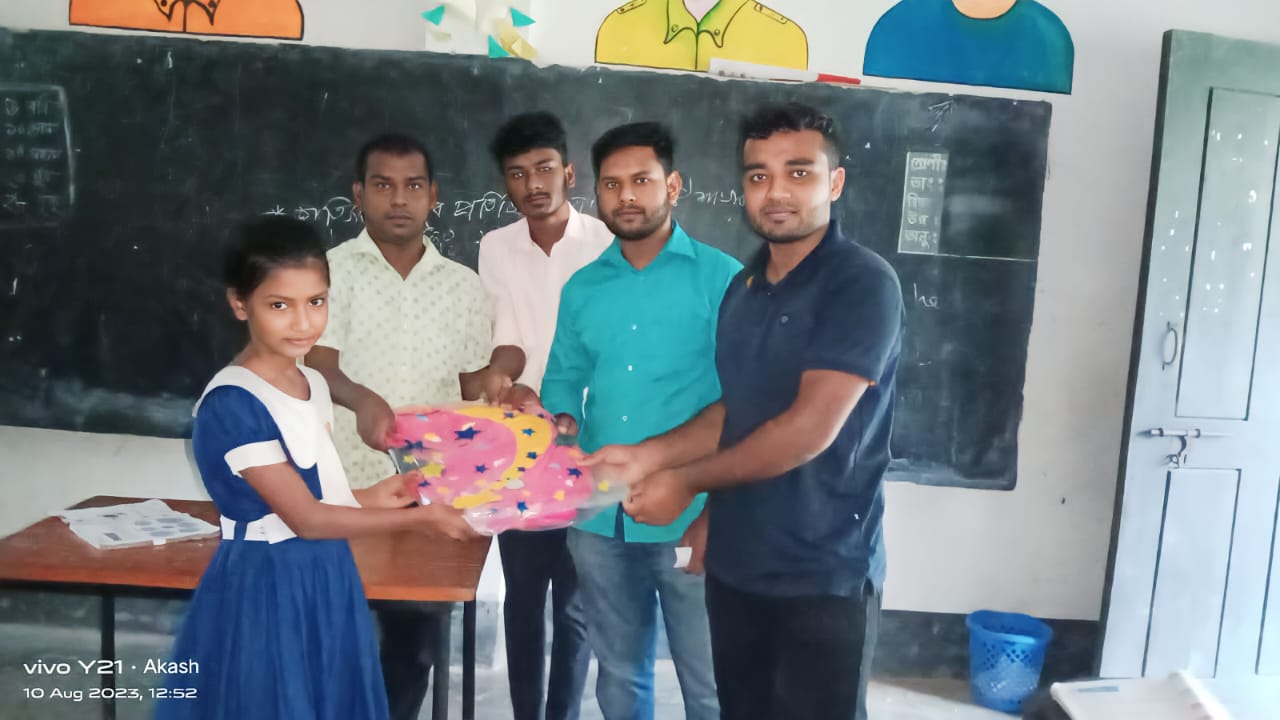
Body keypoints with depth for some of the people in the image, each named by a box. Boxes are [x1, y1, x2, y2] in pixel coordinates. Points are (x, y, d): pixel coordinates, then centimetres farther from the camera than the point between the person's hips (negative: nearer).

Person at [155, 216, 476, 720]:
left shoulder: (314, 384, 4)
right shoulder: (232, 403, -22)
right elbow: (305, 518, -20)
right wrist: (417, 518, -17)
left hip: (327, 581, 8)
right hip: (265, 591, -8)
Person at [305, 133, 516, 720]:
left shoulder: (464, 285, 9)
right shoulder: (331, 270, 0)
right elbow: (318, 366, -11)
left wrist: (498, 383, -9)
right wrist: (363, 400, -31)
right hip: (344, 489, -2)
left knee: (416, 639, 11)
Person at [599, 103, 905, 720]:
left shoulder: (863, 283, -15)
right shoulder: (744, 287, 8)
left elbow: (811, 427, -21)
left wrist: (687, 481, -13)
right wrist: (648, 456, -1)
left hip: (823, 570, -6)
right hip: (735, 560, 6)